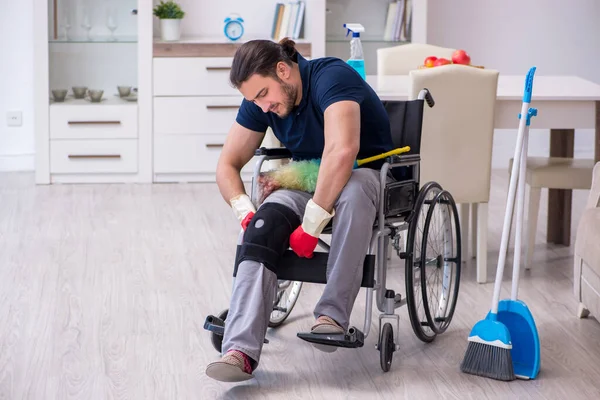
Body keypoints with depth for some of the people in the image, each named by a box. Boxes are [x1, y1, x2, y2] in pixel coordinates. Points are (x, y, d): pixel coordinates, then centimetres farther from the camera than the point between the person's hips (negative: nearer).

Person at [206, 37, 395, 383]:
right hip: (308, 182, 5)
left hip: (366, 176, -5)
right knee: (265, 224, -27)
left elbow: (342, 151, -39)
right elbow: (228, 164, 4)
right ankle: (242, 350, -40)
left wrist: (311, 225, -36)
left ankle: (333, 315, -36)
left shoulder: (331, 76, -24)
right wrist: (246, 213, -15)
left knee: (352, 191, -42)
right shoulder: (259, 101, -3)